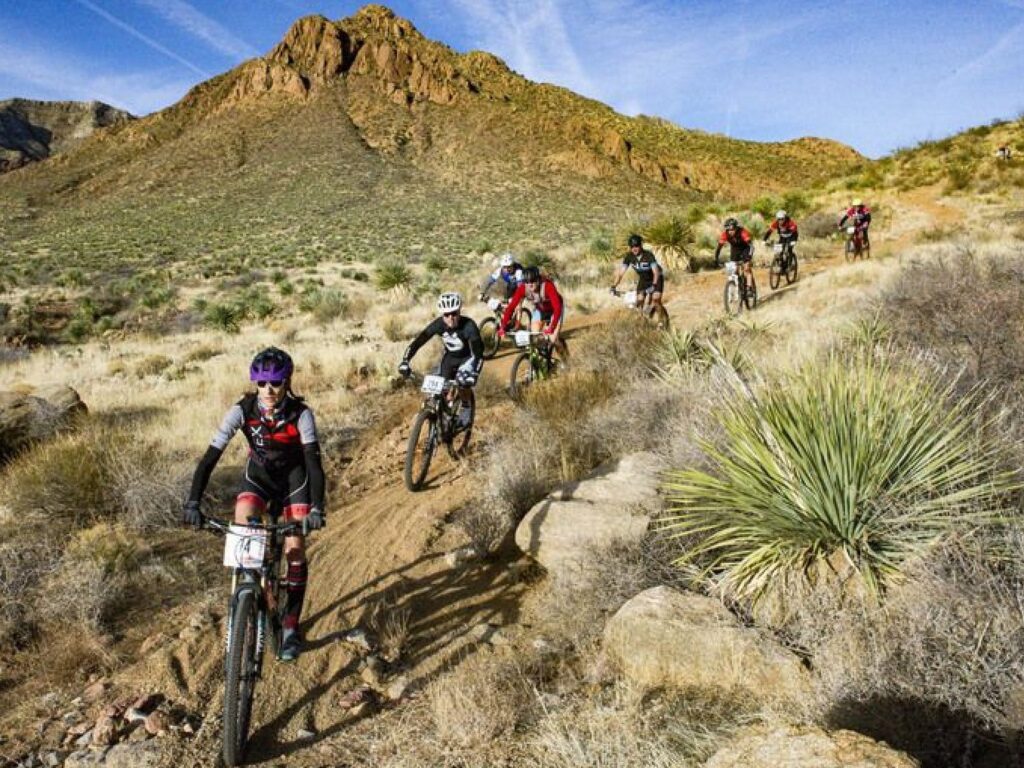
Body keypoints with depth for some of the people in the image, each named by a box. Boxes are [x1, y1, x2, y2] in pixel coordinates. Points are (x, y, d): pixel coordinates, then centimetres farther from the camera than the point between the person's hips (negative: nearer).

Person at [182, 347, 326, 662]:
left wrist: (317, 508, -48)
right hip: (259, 473, 2)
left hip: (294, 475, -2)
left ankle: (291, 628, 8)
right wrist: (193, 502, -39)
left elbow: (314, 461, -35)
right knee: (242, 527, -24)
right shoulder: (242, 409, -26)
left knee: (294, 550, -7)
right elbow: (211, 456, -28)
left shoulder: (300, 413, -29)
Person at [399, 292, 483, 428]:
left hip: (468, 358, -4)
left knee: (463, 383, -26)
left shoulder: (469, 325, -36)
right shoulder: (438, 324, -25)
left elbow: (478, 352, -43)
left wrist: (472, 373, -59)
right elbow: (418, 341, -25)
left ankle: (466, 406, 5)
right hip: (450, 356, 4)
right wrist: (405, 361, -39)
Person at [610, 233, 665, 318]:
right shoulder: (629, 256, -20)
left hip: (656, 278, -3)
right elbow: (621, 272, -22)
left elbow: (656, 272, -35)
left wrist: (654, 285, -51)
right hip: (643, 279, 3)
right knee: (639, 300, -14)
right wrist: (613, 286, -34)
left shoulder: (648, 255, -31)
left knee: (656, 298, -24)